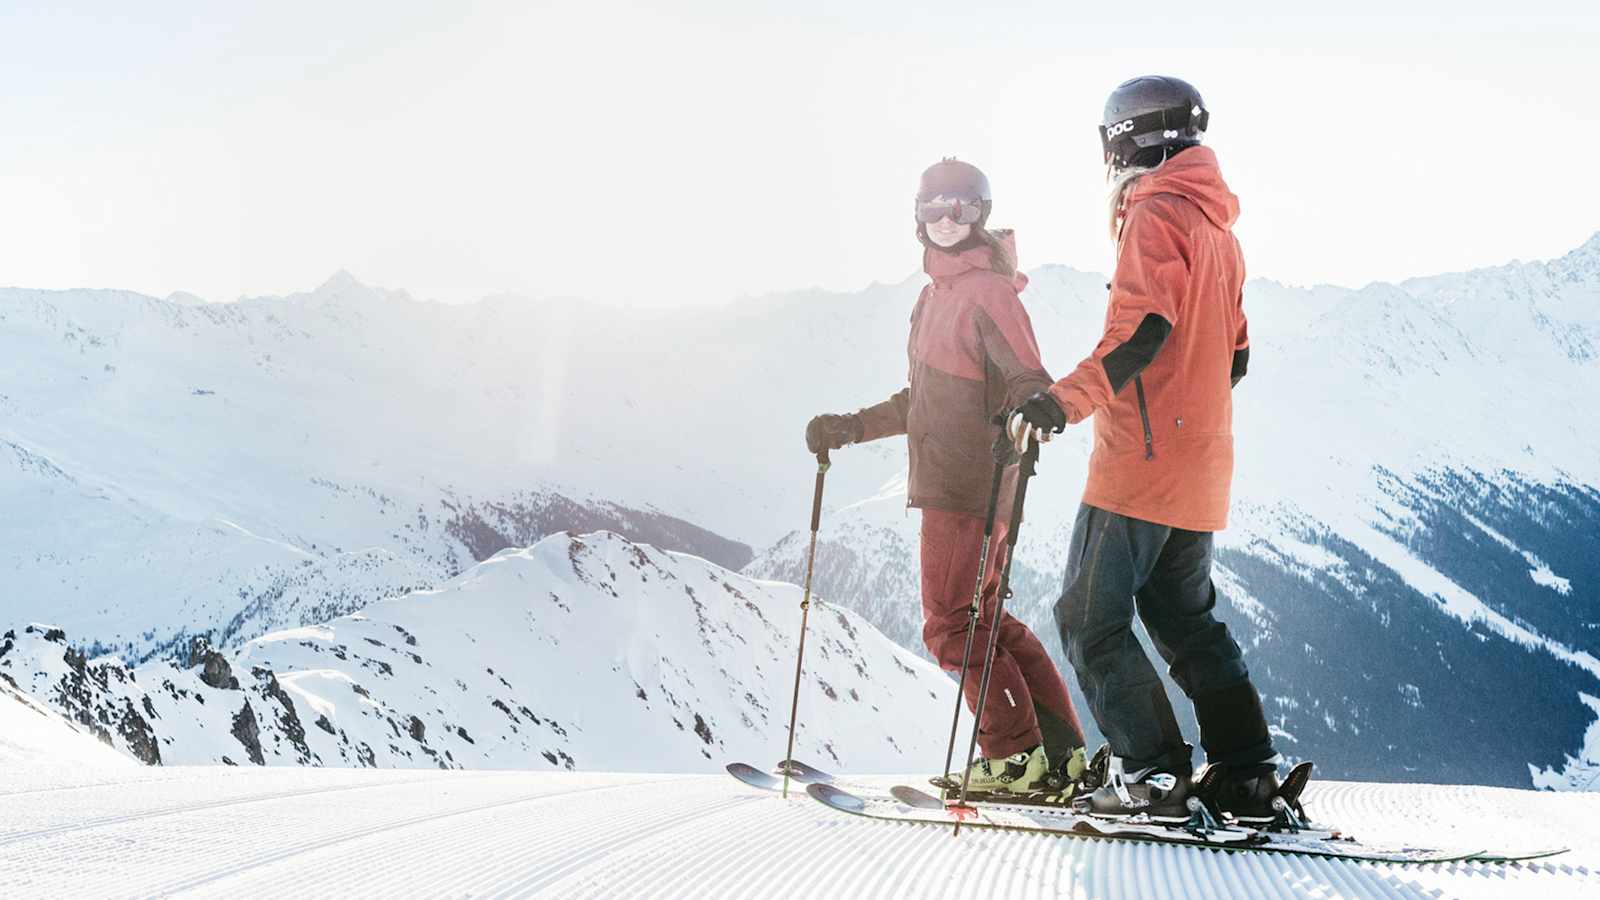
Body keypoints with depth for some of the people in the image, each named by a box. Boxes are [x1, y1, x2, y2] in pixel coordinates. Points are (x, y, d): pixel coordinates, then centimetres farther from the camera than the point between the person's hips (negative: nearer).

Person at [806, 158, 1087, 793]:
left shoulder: (988, 291, -10)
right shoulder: (936, 294, 19)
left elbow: (1031, 383, -18)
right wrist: (852, 427, 25)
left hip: (971, 487, -10)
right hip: (948, 484, 10)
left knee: (951, 623, -7)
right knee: (985, 621, 12)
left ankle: (1016, 757, -3)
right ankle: (1060, 752, 14)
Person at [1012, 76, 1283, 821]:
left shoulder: (1155, 215, -10)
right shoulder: (1220, 232, 17)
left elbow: (1142, 331, -24)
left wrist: (1067, 399, -31)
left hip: (1142, 460, -9)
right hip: (1200, 471, 9)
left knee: (1091, 619, -3)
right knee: (1186, 620, 16)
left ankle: (1151, 774, -7)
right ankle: (1247, 778, 12)